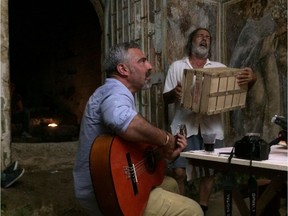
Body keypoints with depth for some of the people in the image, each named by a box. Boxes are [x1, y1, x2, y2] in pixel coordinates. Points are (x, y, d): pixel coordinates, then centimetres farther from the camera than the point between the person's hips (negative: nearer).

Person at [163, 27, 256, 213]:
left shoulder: (220, 67, 14)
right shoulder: (177, 66, 10)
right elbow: (166, 98, 6)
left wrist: (251, 79, -16)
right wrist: (174, 92, -18)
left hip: (211, 127, 2)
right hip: (184, 126, -2)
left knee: (209, 172, 6)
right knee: (179, 172, -8)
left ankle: (202, 209, 23)